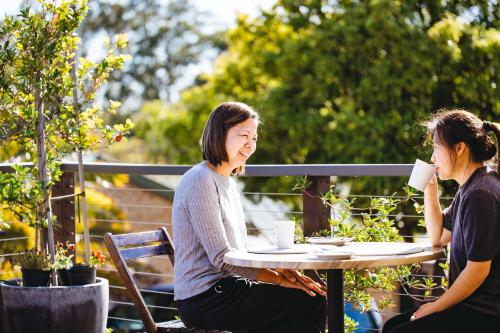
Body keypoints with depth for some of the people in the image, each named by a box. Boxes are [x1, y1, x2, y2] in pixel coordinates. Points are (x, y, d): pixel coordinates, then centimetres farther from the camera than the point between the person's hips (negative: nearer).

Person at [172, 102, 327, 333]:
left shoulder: (228, 184, 19)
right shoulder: (200, 181, -12)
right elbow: (222, 258, -17)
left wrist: (280, 270, -1)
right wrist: (279, 279, -16)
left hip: (222, 289, 9)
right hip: (204, 298, -9)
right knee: (312, 304, -16)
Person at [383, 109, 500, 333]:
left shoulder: (481, 194, -19)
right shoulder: (469, 189, 13)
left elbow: (478, 270, -20)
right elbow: (438, 237, 24)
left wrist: (435, 307, -9)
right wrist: (430, 188, 13)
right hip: (474, 305, 10)